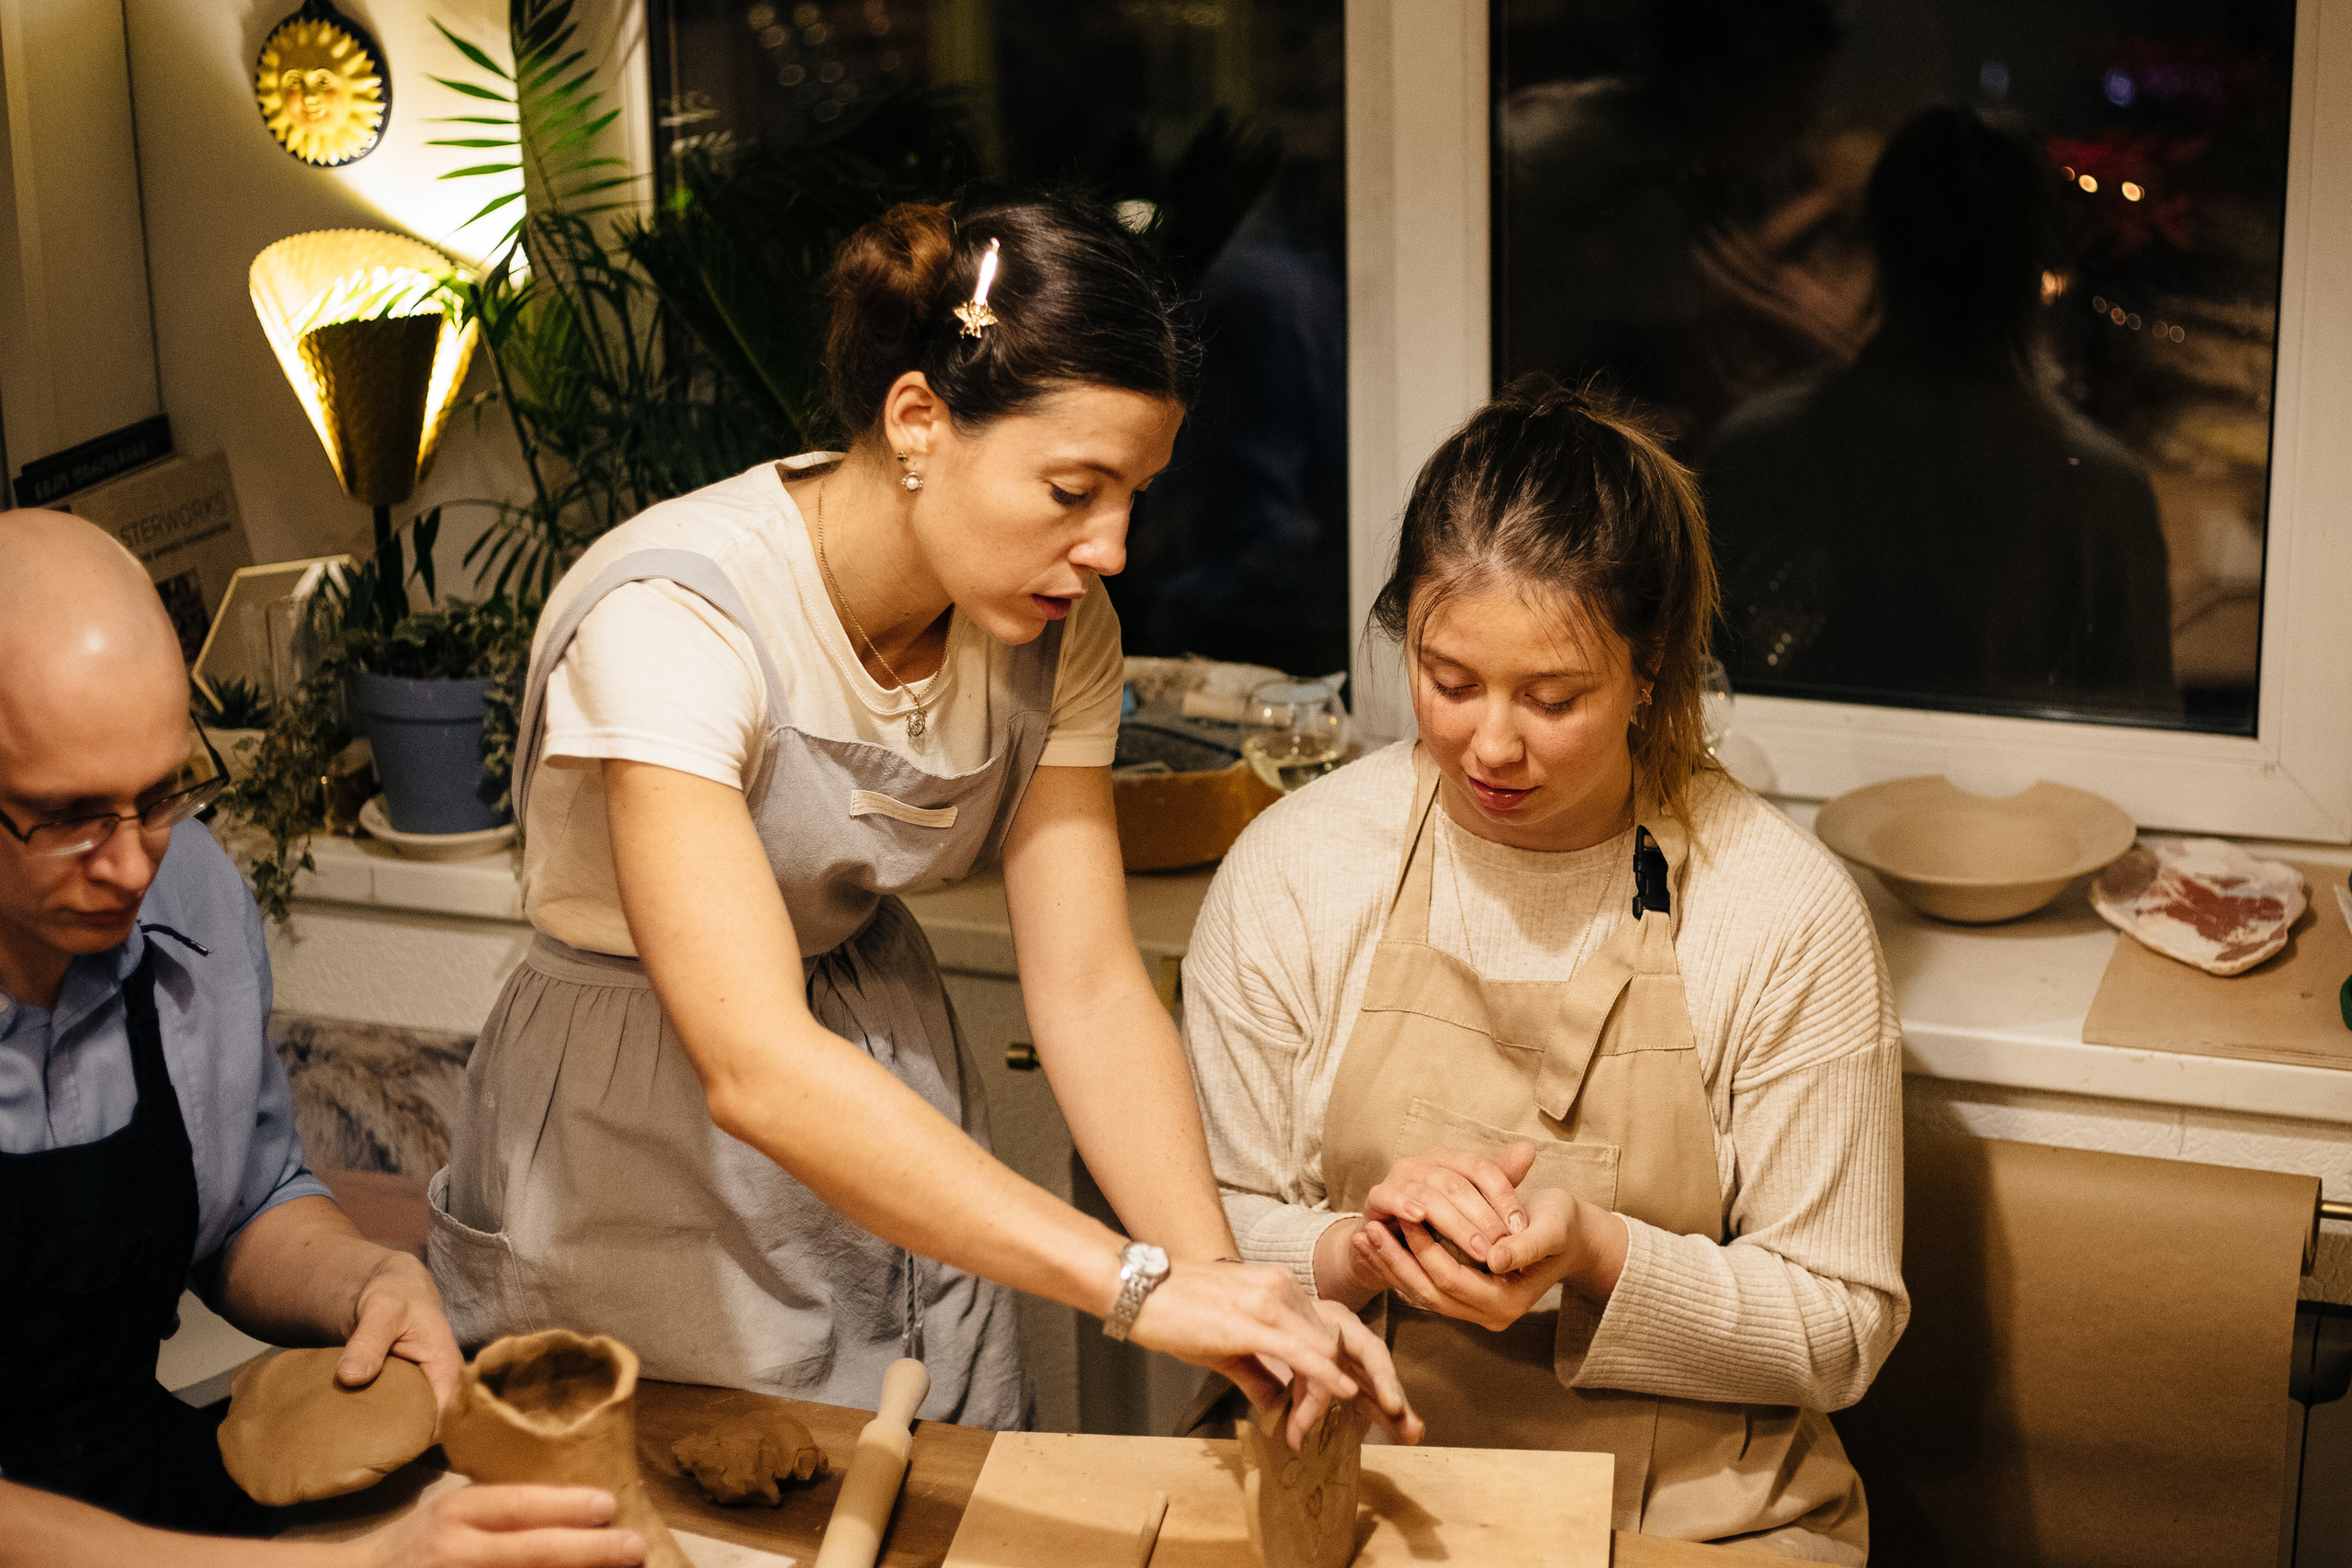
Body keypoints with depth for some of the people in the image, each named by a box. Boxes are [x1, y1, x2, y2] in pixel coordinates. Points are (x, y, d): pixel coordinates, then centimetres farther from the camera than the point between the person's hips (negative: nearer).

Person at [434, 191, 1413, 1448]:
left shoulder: (1053, 628, -10)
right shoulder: (672, 618, -31)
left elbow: (1089, 988, -13)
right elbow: (756, 1065, -40)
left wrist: (1217, 1279, -29)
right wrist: (1138, 1285, -45)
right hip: (636, 1168, -6)